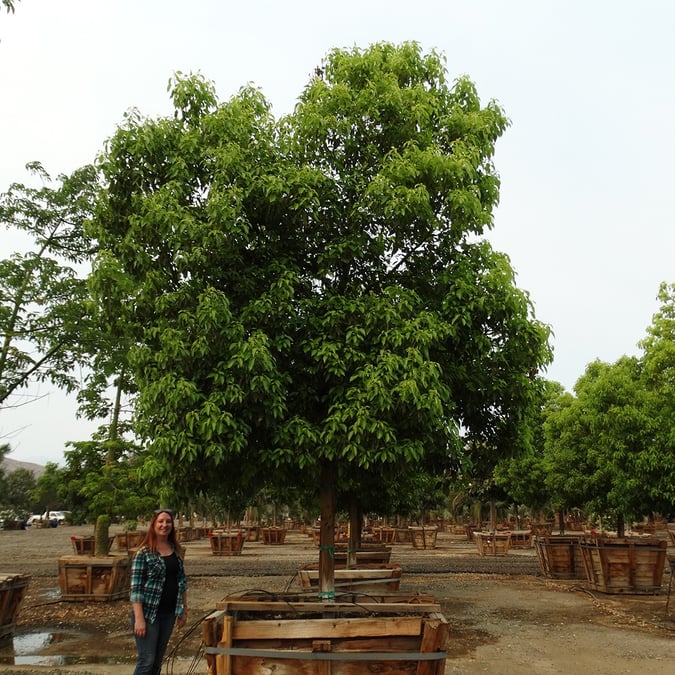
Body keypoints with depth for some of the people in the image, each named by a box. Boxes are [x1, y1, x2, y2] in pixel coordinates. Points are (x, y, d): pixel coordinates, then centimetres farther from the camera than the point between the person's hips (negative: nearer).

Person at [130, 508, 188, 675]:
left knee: (158, 660, 13)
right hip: (148, 612, -6)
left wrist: (184, 609, 10)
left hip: (169, 613, 6)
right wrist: (139, 618, -19)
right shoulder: (144, 552, -11)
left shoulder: (177, 551, 6)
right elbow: (136, 588, -14)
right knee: (147, 660, -3)